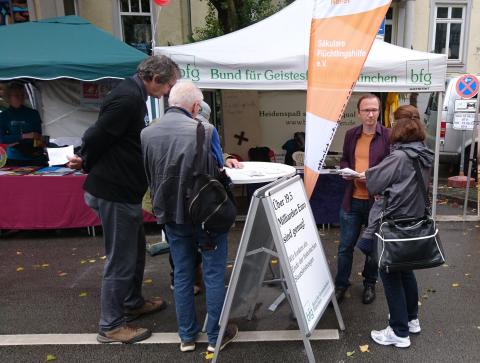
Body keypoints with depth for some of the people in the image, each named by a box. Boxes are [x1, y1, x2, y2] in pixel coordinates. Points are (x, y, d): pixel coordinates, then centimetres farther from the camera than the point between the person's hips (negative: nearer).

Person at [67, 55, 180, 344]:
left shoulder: (133, 95, 12)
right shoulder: (128, 98, -21)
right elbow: (97, 136, -21)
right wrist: (87, 163, -4)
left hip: (124, 189, 10)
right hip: (115, 192, -10)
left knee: (136, 250, 22)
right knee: (120, 260, 2)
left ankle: (133, 303, 41)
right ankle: (111, 326, 18)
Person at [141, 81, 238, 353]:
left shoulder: (146, 134, -3)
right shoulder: (205, 130, -16)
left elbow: (147, 177, 6)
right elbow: (217, 171, -6)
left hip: (171, 214, 4)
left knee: (182, 275, 16)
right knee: (214, 274, 10)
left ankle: (187, 336, 29)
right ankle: (216, 336, 23)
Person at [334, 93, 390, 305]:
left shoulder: (388, 136, -7)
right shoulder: (351, 134, 5)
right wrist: (345, 171, -4)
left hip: (377, 201, -2)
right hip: (352, 200, 3)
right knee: (345, 246, 8)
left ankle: (369, 283, 35)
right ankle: (341, 284, 25)